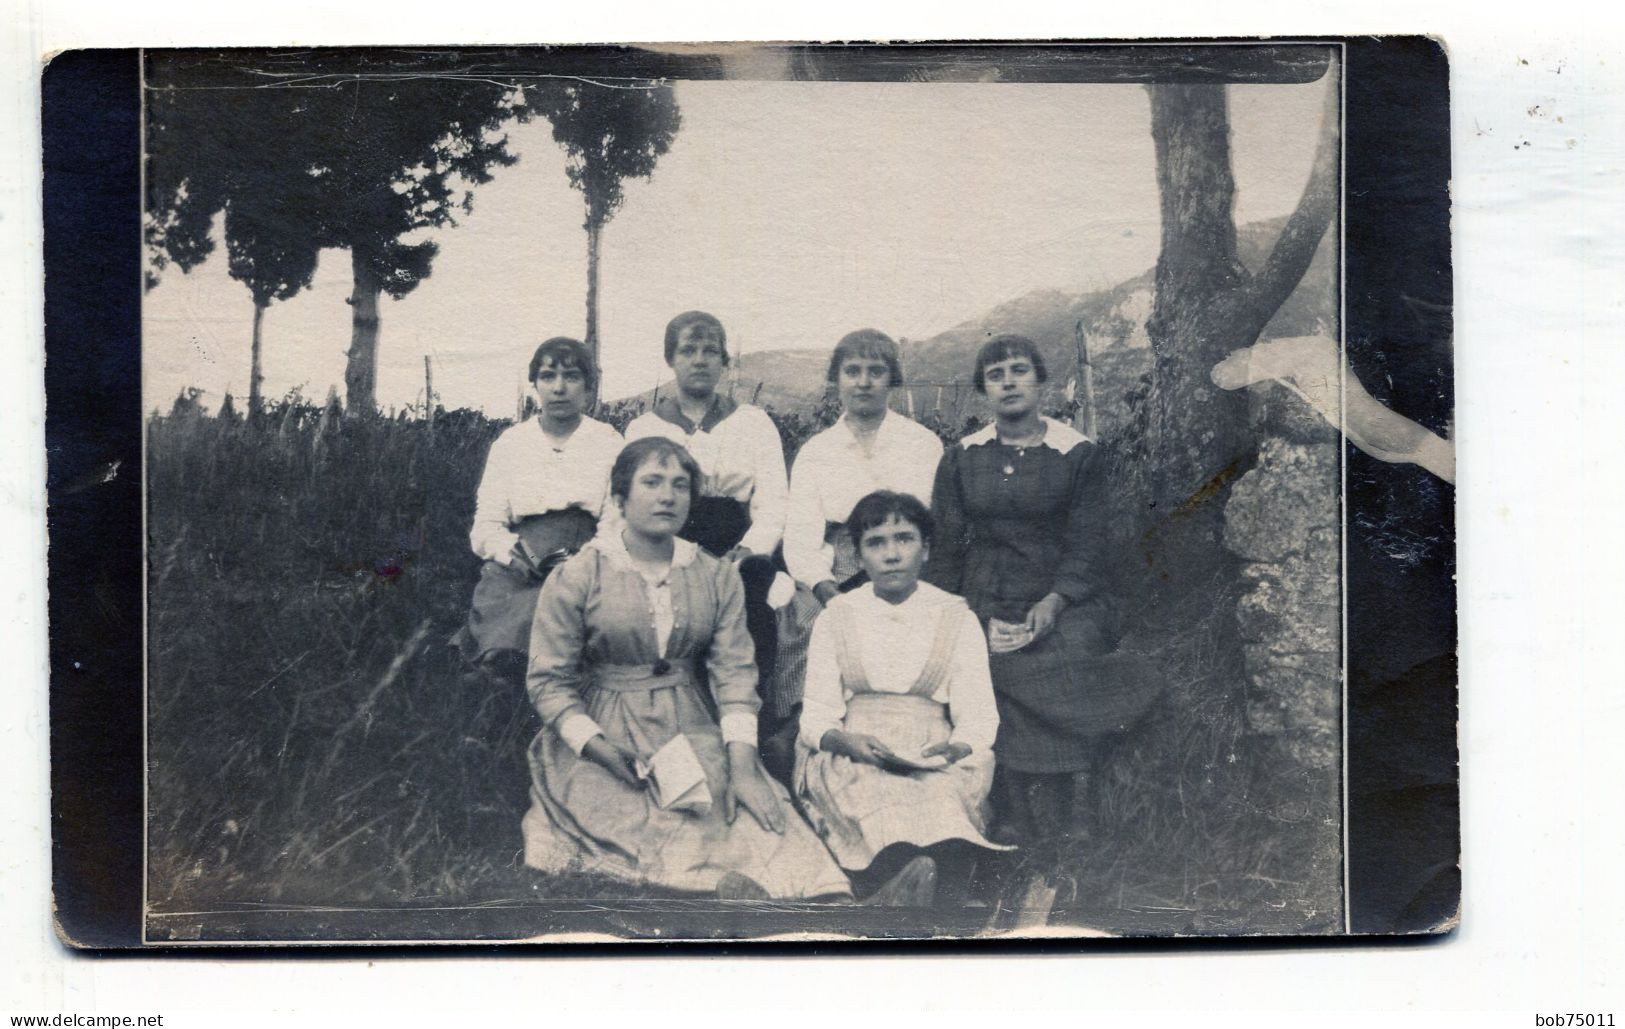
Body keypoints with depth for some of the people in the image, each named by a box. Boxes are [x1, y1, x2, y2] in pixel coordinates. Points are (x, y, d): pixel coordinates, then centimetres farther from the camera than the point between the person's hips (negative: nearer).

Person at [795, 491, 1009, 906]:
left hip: (935, 765, 0)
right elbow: (816, 716, 6)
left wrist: (955, 747, -18)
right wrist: (848, 741, -17)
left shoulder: (958, 619, 13)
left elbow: (978, 719, 5)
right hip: (853, 760, 0)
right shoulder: (836, 618, 14)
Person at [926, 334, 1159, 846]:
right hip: (985, 603, 2)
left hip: (1062, 603, -1)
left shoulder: (1078, 454, 7)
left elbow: (1088, 543, 1)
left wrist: (1054, 602, -15)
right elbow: (944, 545, 12)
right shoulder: (962, 459, 13)